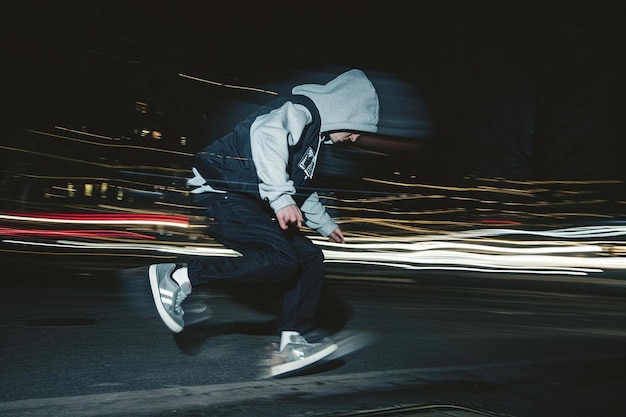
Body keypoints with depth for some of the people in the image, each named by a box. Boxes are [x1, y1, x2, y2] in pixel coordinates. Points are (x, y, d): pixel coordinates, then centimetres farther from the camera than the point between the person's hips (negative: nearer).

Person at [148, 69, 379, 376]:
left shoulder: (313, 132, 22)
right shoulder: (301, 111, -8)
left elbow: (299, 187, 36)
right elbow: (266, 134, -32)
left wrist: (325, 224, 45)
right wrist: (281, 198, -37)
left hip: (248, 203, 10)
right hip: (221, 195, -10)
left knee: (311, 257, 3)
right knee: (283, 258, -25)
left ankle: (291, 344, 2)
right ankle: (181, 276, -18)